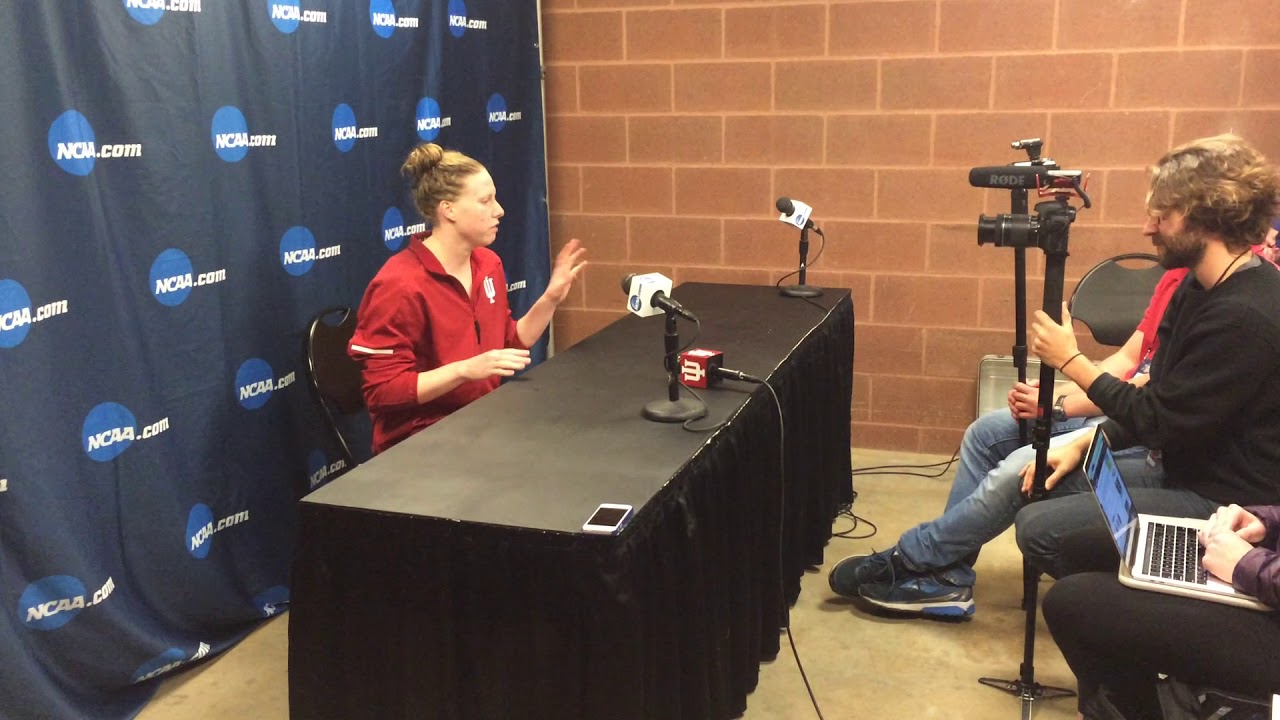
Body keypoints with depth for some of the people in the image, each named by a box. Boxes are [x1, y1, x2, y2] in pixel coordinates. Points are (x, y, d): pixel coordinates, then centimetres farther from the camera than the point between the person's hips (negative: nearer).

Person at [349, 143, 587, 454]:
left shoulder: (488, 264, 6)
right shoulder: (399, 286, -18)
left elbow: (509, 344, 14)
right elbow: (383, 391, -18)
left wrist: (550, 298, 2)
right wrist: (465, 369, -28)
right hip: (420, 439, -7)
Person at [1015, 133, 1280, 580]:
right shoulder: (1199, 288, 6)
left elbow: (1158, 422, -21)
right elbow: (1160, 401, 12)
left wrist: (1070, 361, -12)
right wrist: (1083, 443, 2)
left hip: (1222, 504, -10)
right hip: (1178, 470, 10)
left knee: (1037, 528, -19)